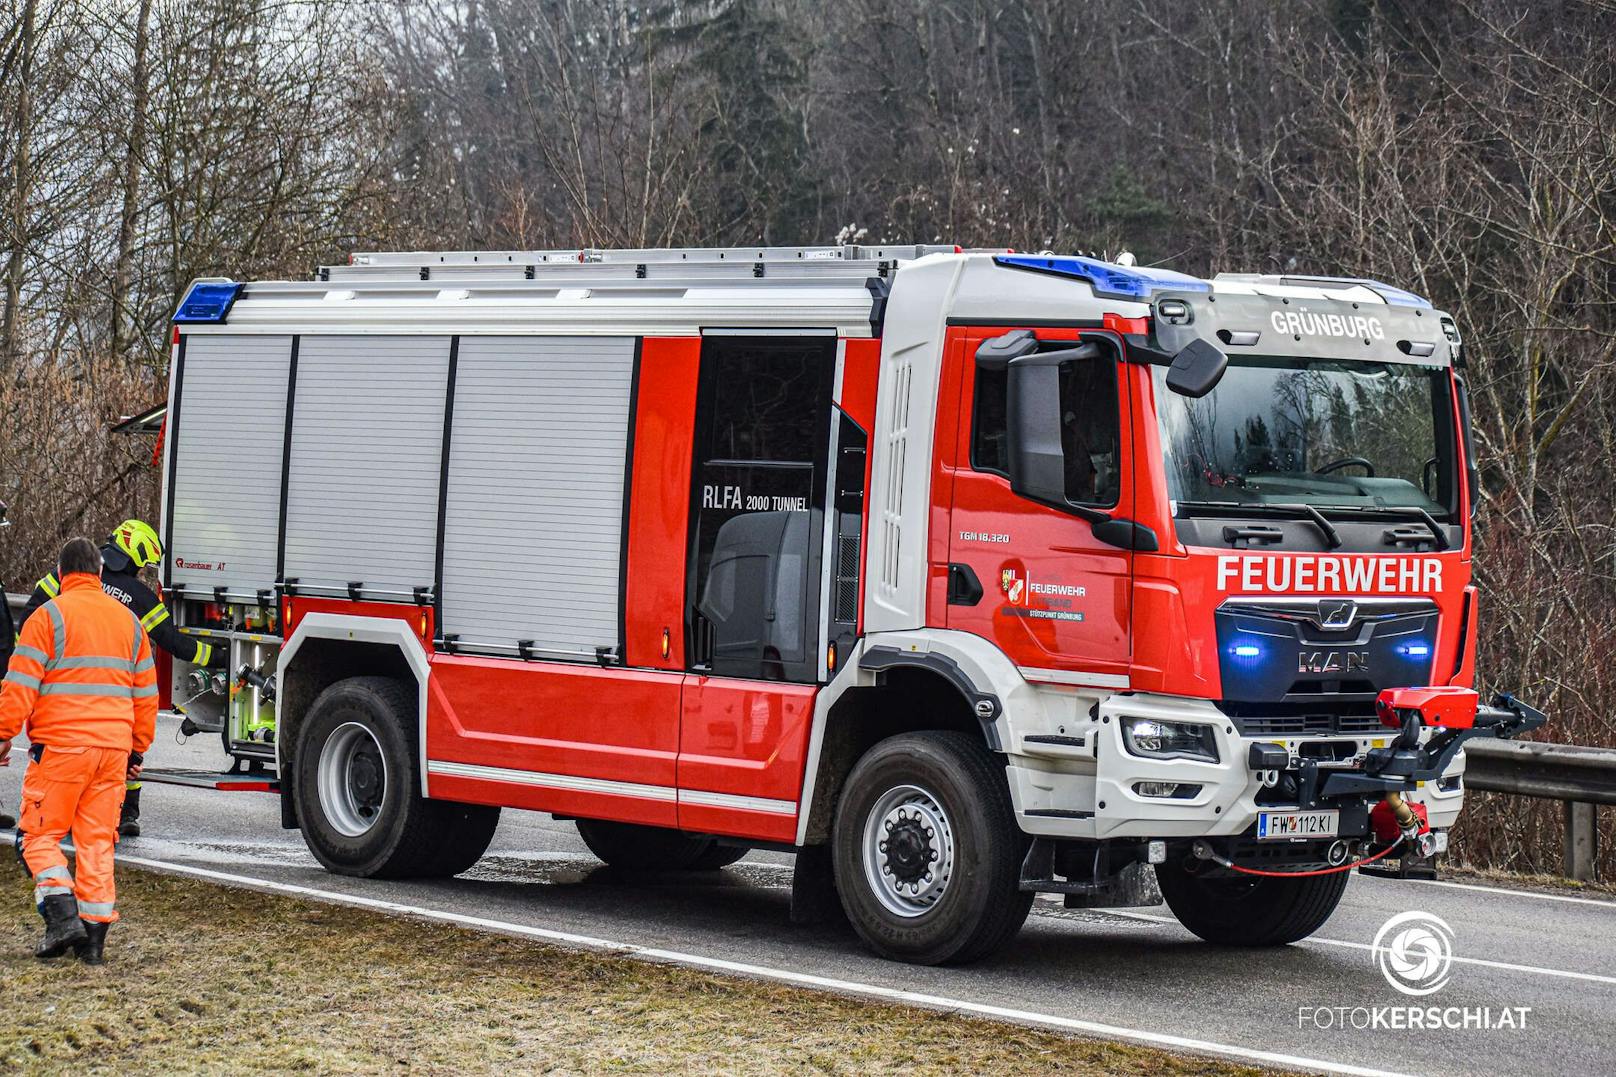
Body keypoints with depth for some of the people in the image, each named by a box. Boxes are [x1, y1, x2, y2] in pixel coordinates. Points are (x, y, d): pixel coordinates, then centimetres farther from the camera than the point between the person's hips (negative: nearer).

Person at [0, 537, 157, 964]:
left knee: (41, 835, 4)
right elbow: (146, 692, 17)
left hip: (61, 746, -5)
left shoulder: (49, 616, -4)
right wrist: (138, 748, 24)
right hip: (114, 748, 5)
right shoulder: (128, 619, 13)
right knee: (97, 842, 8)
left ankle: (63, 917, -12)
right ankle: (93, 938, 6)